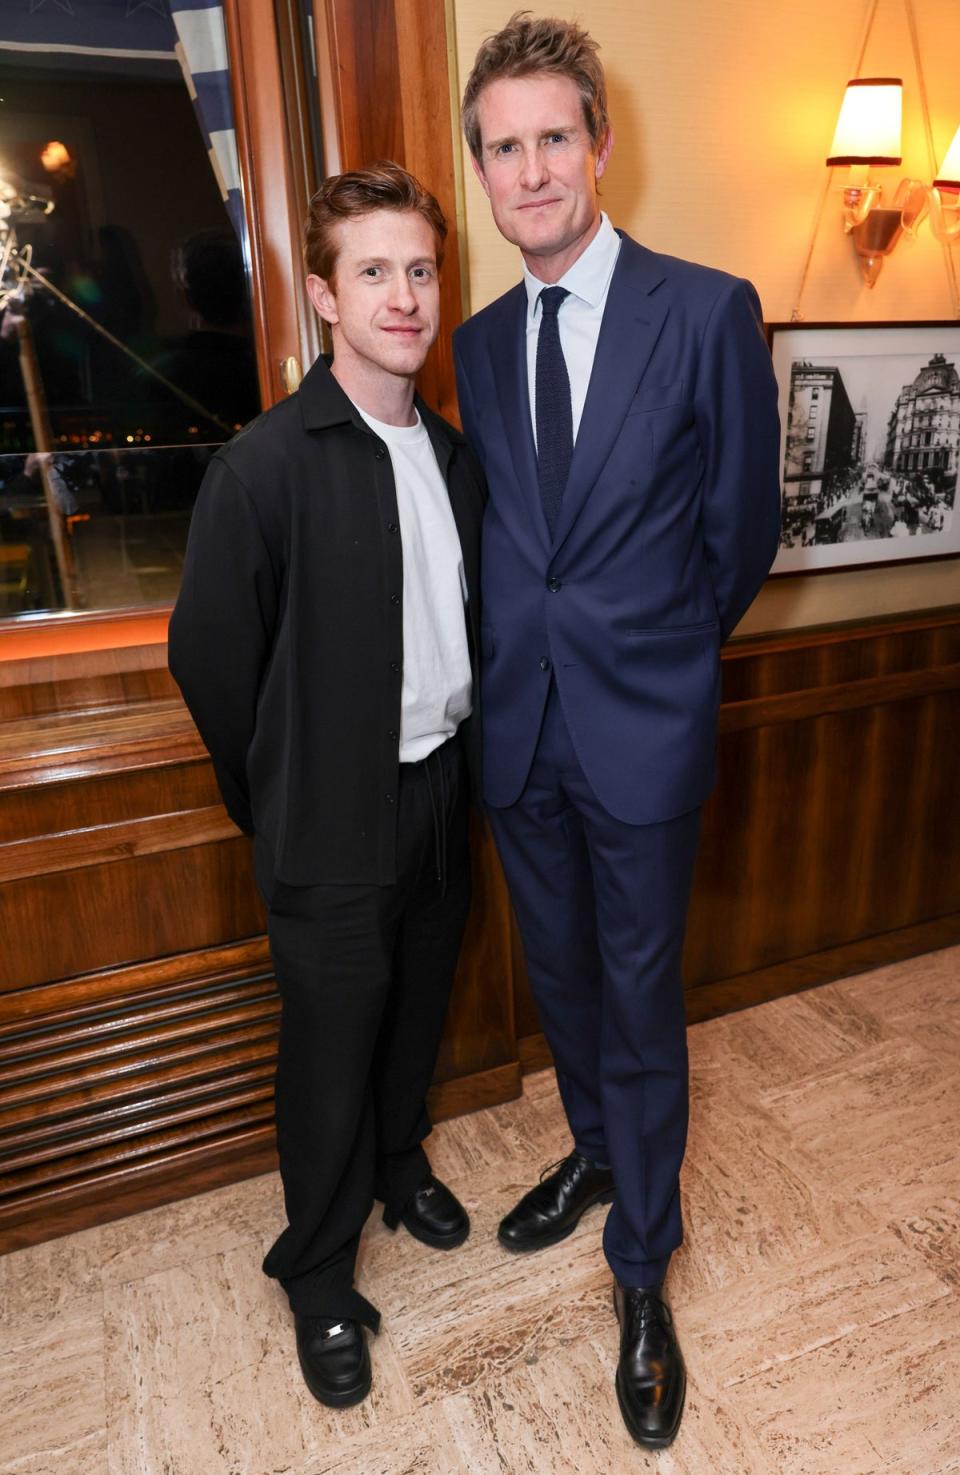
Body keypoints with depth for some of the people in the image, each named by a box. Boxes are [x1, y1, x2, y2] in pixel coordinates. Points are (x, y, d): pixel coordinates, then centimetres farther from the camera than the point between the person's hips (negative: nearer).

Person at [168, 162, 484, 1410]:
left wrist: (463, 744, 9)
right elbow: (210, 658, -11)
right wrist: (281, 804, -2)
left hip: (443, 791, 6)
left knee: (418, 1009, 23)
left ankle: (399, 1163, 52)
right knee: (331, 1049, 10)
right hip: (337, 820, -5)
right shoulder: (264, 468, -17)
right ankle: (319, 1275, 35)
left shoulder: (456, 453, 3)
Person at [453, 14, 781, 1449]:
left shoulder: (708, 309, -8)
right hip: (518, 725, 5)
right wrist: (542, 648, 7)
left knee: (639, 999, 8)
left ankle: (642, 1276, 30)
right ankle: (596, 1152, 49)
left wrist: (659, 651, 8)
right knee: (561, 975, 21)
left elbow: (742, 523, -1)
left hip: (642, 732, -4)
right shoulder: (479, 344, 7)